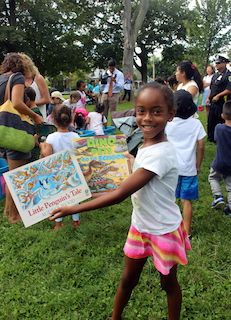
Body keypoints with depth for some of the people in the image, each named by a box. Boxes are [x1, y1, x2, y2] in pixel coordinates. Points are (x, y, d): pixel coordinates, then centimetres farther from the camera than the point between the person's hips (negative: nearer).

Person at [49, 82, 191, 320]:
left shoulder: (160, 153, -31)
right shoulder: (145, 146, -4)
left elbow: (120, 194, -32)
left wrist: (74, 209, -27)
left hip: (164, 230, -7)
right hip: (139, 226, 8)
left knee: (168, 283, 18)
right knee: (128, 279, 22)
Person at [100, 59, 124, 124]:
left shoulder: (119, 74, 1)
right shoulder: (105, 73, 10)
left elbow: (121, 87, -7)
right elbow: (101, 87, 12)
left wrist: (115, 81, -21)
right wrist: (102, 81, -9)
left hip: (114, 95, -3)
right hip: (105, 94, 3)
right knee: (103, 112, 3)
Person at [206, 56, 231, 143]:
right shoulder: (215, 75, 16)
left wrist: (218, 96, -21)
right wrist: (208, 98, 12)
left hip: (222, 103, -8)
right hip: (213, 103, 8)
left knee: (220, 122, 0)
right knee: (211, 121, 14)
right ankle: (211, 138, 28)